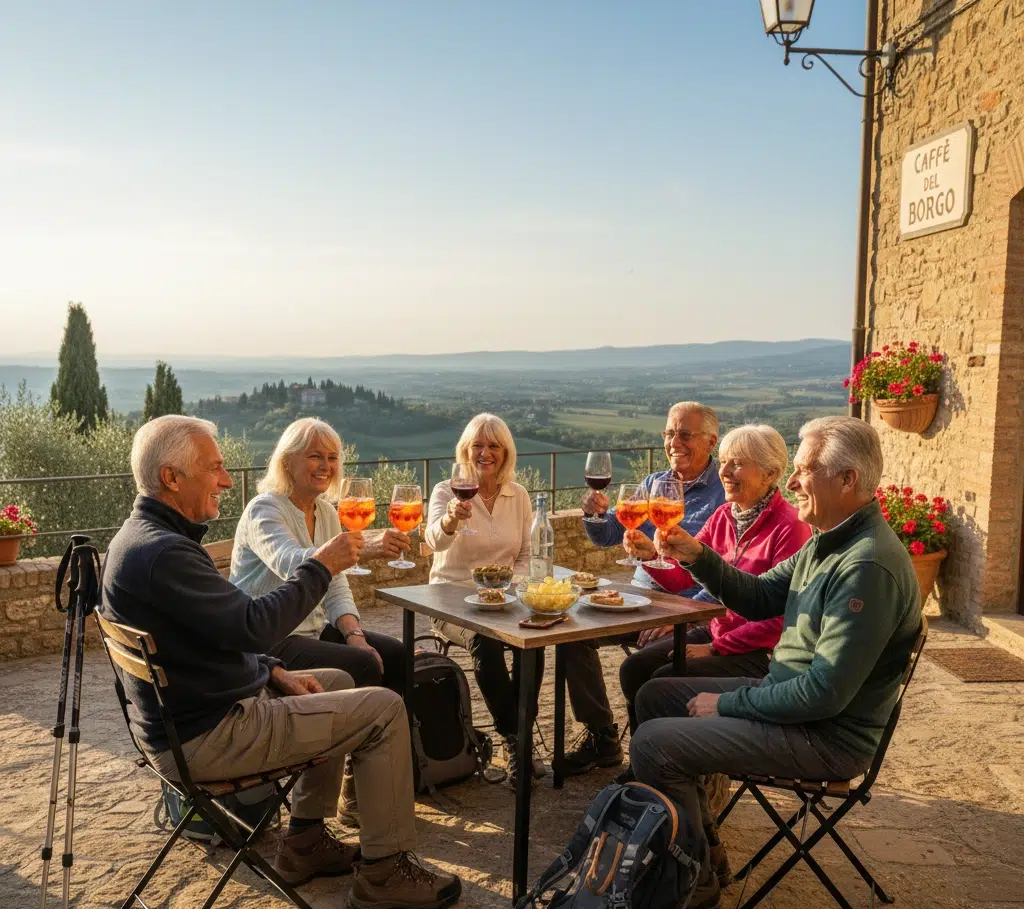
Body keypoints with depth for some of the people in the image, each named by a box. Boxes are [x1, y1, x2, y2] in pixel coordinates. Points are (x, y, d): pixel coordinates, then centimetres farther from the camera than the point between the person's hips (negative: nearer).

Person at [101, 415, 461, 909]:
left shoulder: (141, 537, 8)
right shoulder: (162, 553, -27)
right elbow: (253, 626, -28)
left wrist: (274, 672, 7)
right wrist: (322, 564, -18)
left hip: (183, 718, 11)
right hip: (208, 738, -10)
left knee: (338, 683, 24)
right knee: (384, 709, -6)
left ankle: (305, 842, 27)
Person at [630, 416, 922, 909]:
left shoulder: (869, 565, -27)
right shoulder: (829, 541, 5)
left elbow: (824, 693, -28)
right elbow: (759, 597, 12)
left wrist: (728, 703, -16)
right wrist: (697, 556, -5)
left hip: (828, 735, -10)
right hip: (786, 690, 10)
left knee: (652, 743, -17)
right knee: (654, 695, 15)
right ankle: (699, 832, 23)